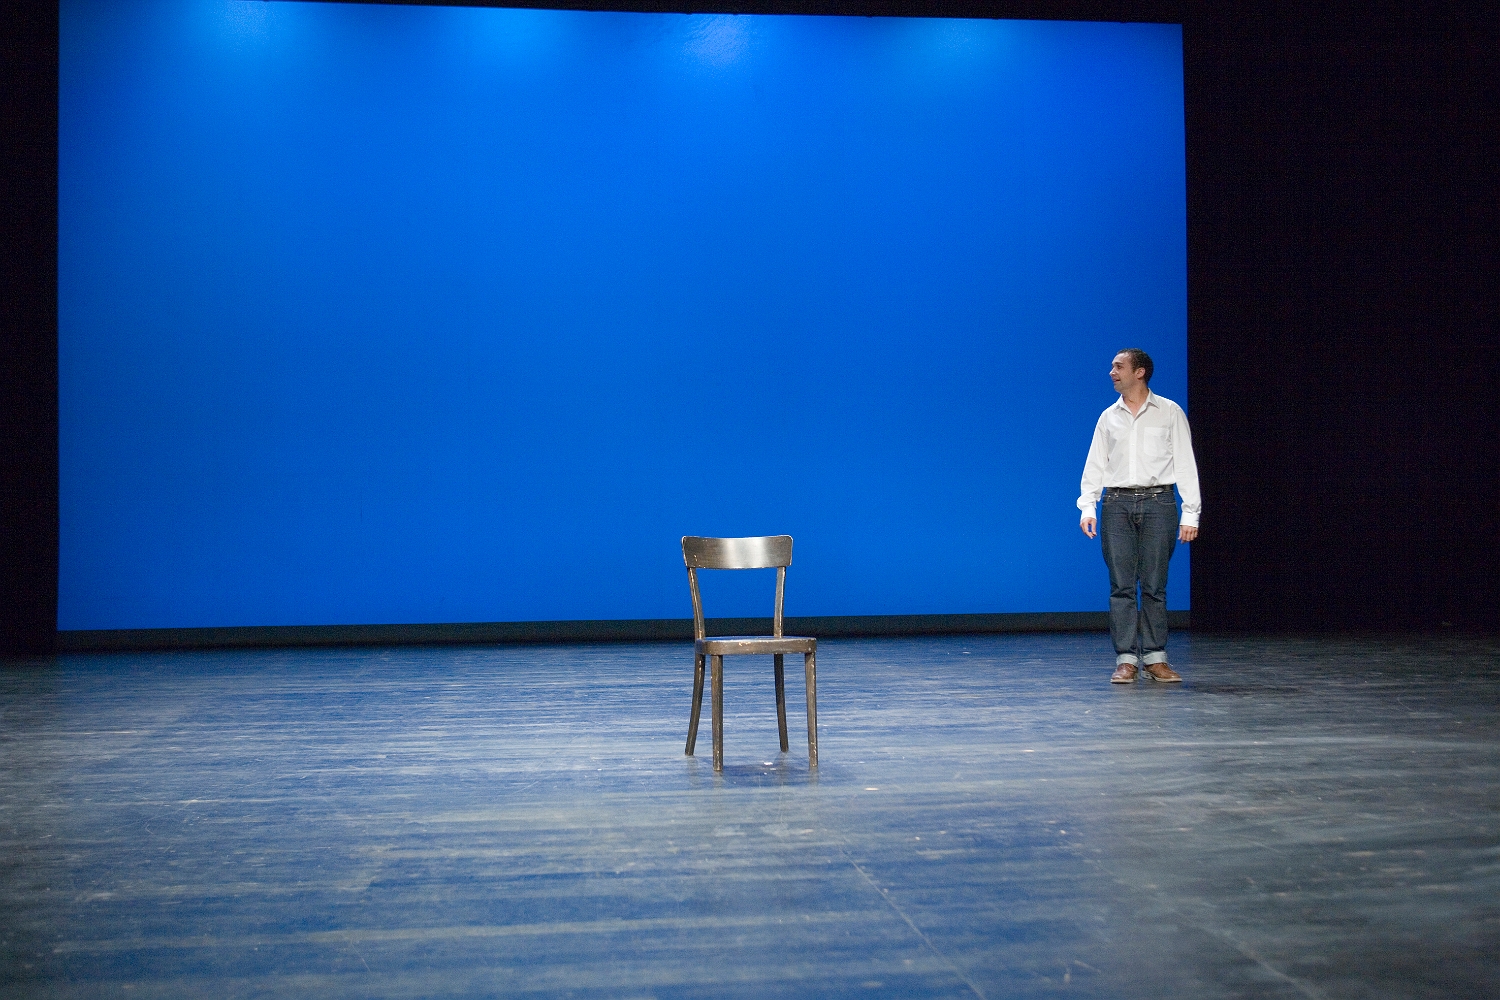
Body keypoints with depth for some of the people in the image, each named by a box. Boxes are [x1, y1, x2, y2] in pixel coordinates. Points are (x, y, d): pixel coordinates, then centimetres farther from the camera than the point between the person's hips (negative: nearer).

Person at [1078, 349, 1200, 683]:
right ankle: (1126, 659, 2)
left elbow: (1185, 464, 3)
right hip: (1117, 504, 2)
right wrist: (1088, 506, -2)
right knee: (1121, 585, -1)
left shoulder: (1170, 412, 6)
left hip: (1158, 502, -2)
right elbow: (1095, 465, 11)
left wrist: (1190, 513, -3)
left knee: (1154, 586, 0)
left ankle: (1155, 657, 8)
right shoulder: (1108, 417, 13)